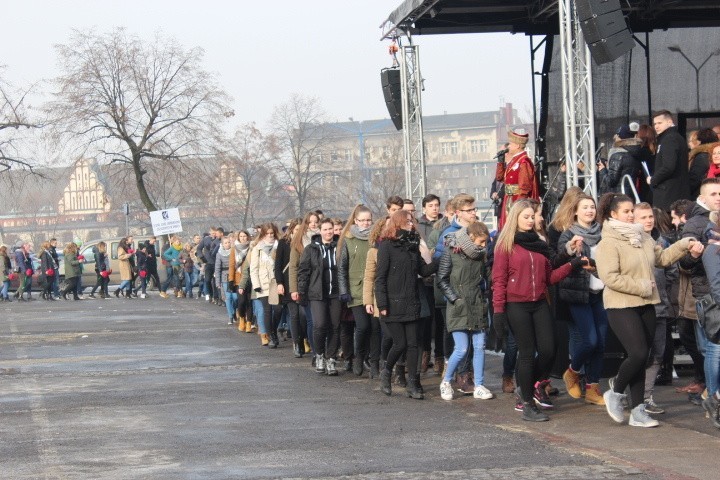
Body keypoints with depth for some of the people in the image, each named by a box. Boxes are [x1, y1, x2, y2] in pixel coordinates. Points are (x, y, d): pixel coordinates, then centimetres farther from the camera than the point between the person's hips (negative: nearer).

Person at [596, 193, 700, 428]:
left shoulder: (643, 238, 12)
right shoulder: (608, 244, -12)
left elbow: (662, 257, 19)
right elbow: (610, 278, -20)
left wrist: (686, 245, 7)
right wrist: (642, 287, -16)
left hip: (645, 306, 7)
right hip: (622, 307, -7)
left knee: (641, 358, 7)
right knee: (638, 354, -16)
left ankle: (638, 411, 12)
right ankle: (615, 393, 8)